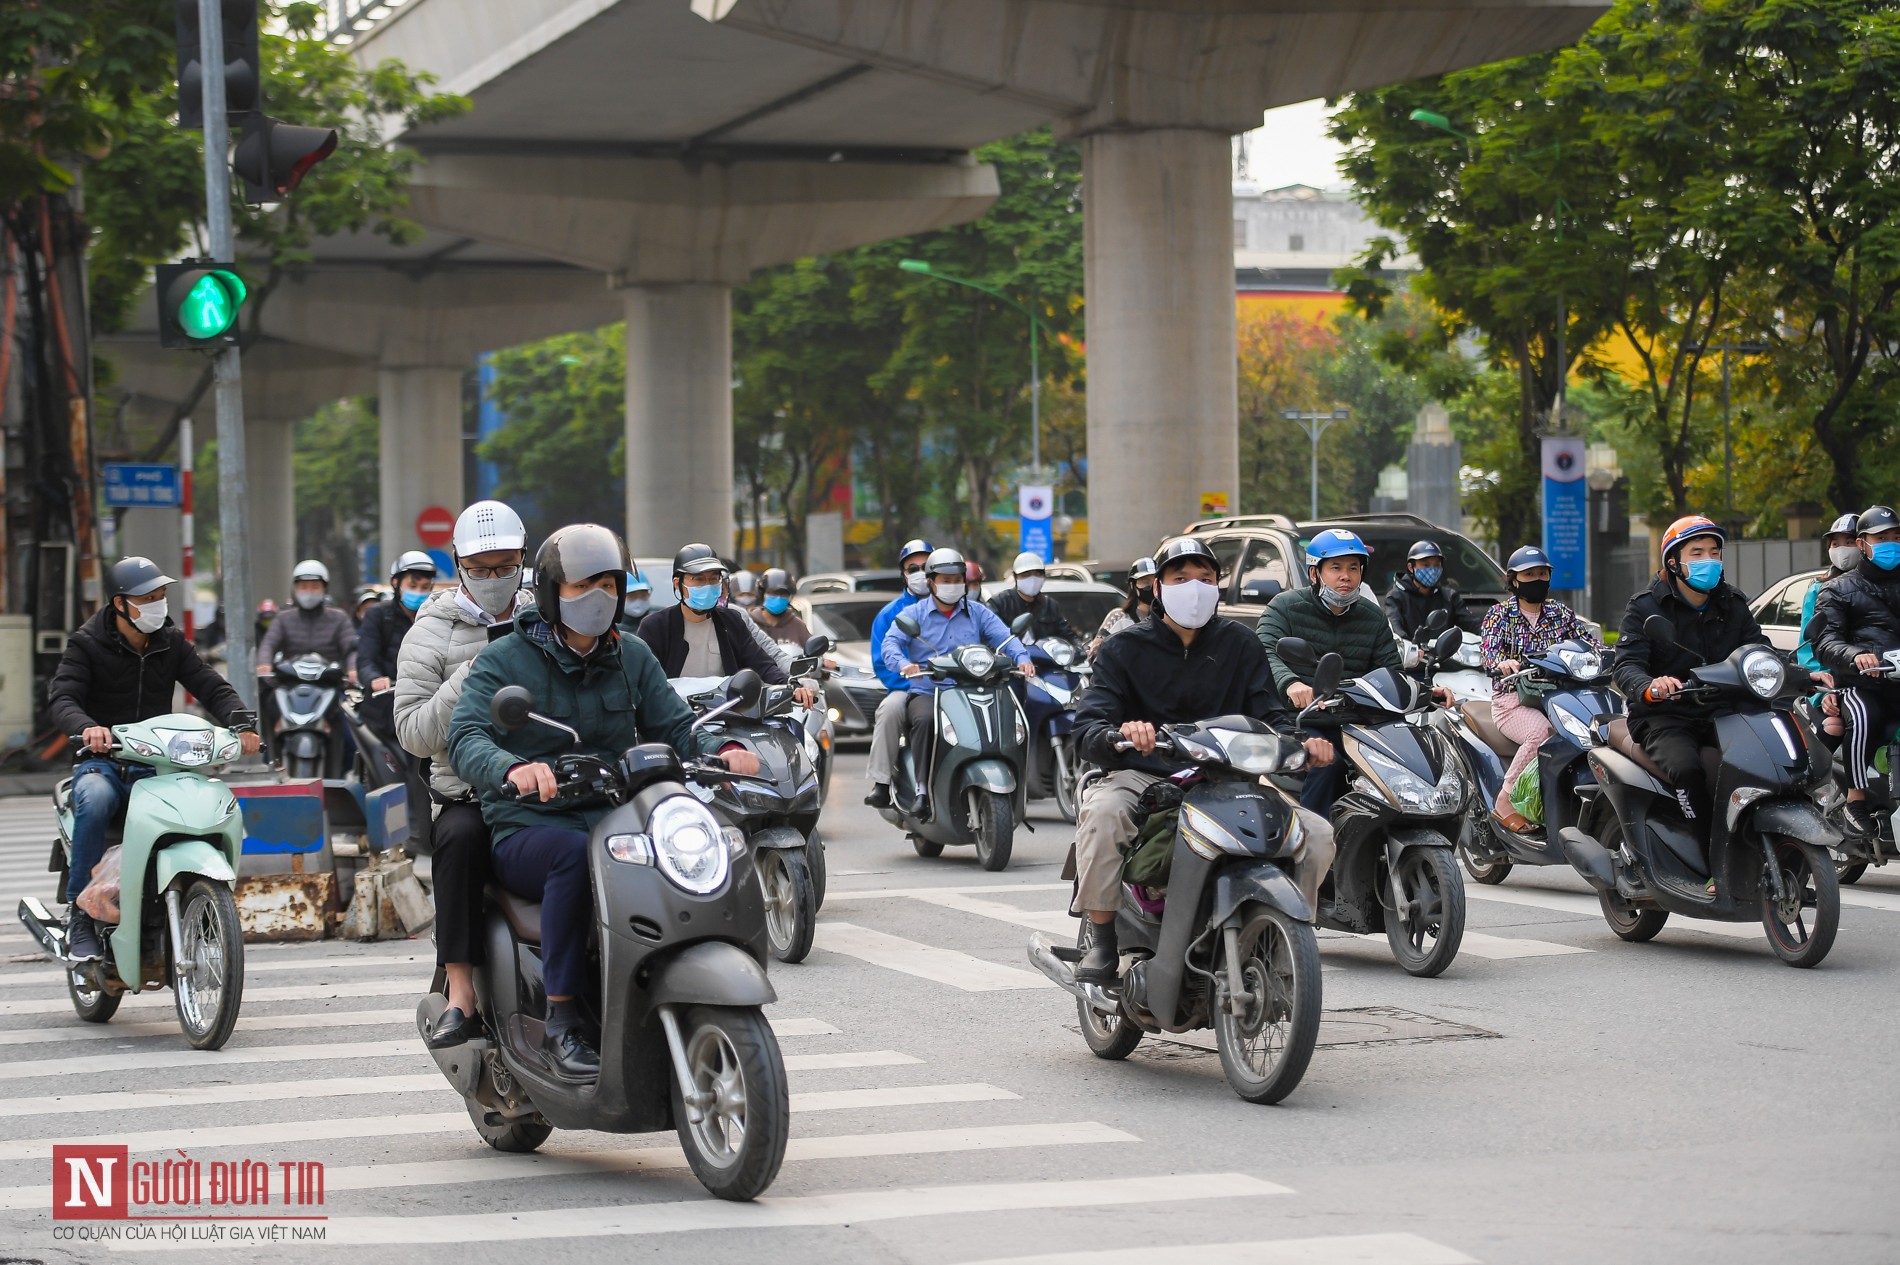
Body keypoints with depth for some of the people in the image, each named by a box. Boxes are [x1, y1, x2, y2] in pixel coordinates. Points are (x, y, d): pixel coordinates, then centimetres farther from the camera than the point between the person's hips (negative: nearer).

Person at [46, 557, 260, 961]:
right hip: (101, 761, -3)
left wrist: (241, 723, -16)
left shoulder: (171, 643, 11)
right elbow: (60, 699, -14)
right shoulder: (87, 644, -1)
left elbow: (212, 686, 5)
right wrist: (87, 726, -37)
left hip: (155, 764, 3)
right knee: (95, 799, -38)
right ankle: (79, 912, -28)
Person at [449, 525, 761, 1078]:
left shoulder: (632, 657, 14)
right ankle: (561, 1022, -33)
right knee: (576, 854, -39)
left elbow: (674, 726, 9)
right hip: (527, 831, -4)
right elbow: (466, 738, -16)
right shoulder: (503, 660, -2)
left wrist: (719, 753, -15)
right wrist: (511, 768, -40)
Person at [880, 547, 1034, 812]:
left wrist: (1022, 658, -19)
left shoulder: (978, 612, 16)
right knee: (925, 719, -36)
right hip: (925, 693, -2)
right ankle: (922, 788, -33)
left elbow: (1004, 637, 4)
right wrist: (903, 663, -29)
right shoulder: (913, 614, 9)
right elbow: (890, 643, -6)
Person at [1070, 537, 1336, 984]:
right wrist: (1119, 736, -33)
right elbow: (1089, 724, -8)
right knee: (1103, 812, -37)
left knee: (1317, 833, -14)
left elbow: (1268, 714, 7)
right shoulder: (1125, 648, 4)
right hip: (1144, 775, -3)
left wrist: (1303, 742, -16)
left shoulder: (1241, 645, 13)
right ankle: (1101, 939, -25)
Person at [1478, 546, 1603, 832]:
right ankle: (1506, 802, -25)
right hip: (1512, 699, -3)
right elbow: (1488, 650, -11)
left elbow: (1588, 640, 6)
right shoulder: (1499, 614, 5)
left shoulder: (1560, 613, 16)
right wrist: (1502, 663, -36)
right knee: (1542, 732, -37)